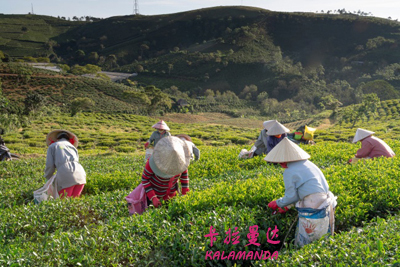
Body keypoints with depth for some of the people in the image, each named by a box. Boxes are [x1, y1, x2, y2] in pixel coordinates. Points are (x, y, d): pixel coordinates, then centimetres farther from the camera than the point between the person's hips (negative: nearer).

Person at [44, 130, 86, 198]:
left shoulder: (52, 146, 20)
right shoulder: (73, 147, 32)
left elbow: (50, 166, 9)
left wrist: (48, 178, 28)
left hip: (65, 176, -4)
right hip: (80, 174, 4)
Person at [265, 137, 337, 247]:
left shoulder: (289, 172, -12)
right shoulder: (307, 164, 13)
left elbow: (291, 197, -7)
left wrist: (277, 203, 12)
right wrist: (287, 206, 26)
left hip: (313, 212, -8)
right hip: (327, 208, 8)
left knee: (304, 246, 7)